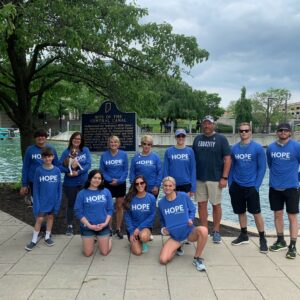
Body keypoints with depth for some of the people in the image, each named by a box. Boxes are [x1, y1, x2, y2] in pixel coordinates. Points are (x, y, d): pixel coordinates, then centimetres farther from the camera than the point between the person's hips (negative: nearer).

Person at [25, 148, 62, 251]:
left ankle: (47, 237, 30)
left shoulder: (57, 170, -6)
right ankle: (34, 240, 15)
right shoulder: (39, 170, -9)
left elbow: (59, 187, -1)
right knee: (39, 219, 1)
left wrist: (58, 201, -3)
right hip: (42, 200, -2)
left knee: (50, 217, 14)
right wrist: (36, 203, -8)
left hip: (53, 200, 2)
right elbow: (36, 188, -5)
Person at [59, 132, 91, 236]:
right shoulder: (66, 152, -4)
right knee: (71, 204, 12)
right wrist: (71, 168, -25)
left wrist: (78, 172, -21)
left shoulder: (85, 150, -1)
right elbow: (60, 166, -8)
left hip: (83, 182, 1)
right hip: (70, 183, -1)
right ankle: (69, 226, 26)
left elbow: (88, 164, -10)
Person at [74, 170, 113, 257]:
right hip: (87, 227, -1)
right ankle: (91, 241, 36)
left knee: (105, 252, 5)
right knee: (88, 254, 4)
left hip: (103, 226, 1)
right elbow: (78, 212, -7)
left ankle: (108, 240, 37)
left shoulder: (106, 192, -1)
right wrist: (89, 225, -14)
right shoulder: (82, 193, -7)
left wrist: (105, 223, -13)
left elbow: (110, 209, 1)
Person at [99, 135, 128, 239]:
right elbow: (102, 170, -3)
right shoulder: (104, 155, -4)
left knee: (119, 207, 8)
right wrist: (110, 180, -15)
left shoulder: (123, 154, -6)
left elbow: (126, 170, -4)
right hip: (108, 184, 0)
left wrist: (119, 181, -15)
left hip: (120, 184, 0)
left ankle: (118, 229, 20)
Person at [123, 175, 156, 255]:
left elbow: (152, 216, -8)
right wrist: (131, 232, -11)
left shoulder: (151, 198, -9)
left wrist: (139, 228, -16)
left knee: (143, 236, -35)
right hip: (133, 227, 1)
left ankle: (144, 242, 3)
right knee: (137, 252, -14)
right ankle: (135, 241, 21)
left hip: (145, 226, 0)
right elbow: (127, 216, -4)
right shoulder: (130, 198, -8)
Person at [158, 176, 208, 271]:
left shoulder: (183, 196, -5)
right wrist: (164, 228, 0)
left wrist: (190, 219, -15)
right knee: (163, 260, -18)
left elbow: (192, 210, 5)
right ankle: (176, 247, 18)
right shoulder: (161, 203, 4)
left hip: (189, 231, -2)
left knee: (203, 230, -38)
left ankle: (197, 258, -14)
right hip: (174, 236, 3)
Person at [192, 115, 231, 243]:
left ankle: (216, 231, 19)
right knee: (201, 204, 7)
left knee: (216, 205, 5)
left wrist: (224, 178, -12)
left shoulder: (221, 139, -3)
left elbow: (227, 159, -6)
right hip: (199, 178, 4)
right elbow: (193, 158, 13)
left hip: (215, 179, -3)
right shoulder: (197, 139, 9)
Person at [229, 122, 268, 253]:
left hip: (251, 186, -3)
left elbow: (262, 168, -5)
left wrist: (256, 185, -11)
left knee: (256, 212, -1)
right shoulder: (234, 148, 3)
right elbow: (231, 167, 9)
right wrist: (230, 184, 3)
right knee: (240, 211, 13)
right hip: (236, 186, 4)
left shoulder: (257, 148, -7)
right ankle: (243, 235, 29)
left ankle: (262, 239, 13)